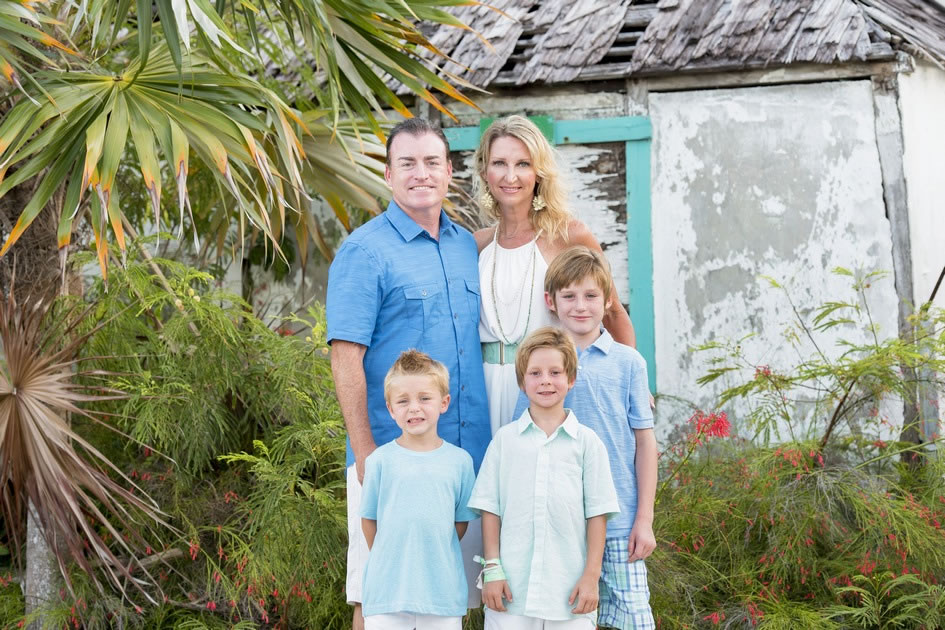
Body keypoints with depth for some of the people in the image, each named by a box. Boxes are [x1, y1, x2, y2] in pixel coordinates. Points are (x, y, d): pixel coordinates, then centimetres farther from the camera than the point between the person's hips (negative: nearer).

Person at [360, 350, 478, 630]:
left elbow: (462, 521, 9)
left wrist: (434, 556, 6)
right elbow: (369, 519, 5)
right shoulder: (380, 460, -1)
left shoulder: (459, 461, 2)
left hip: (442, 589, 1)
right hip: (387, 588, -1)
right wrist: (389, 561, 3)